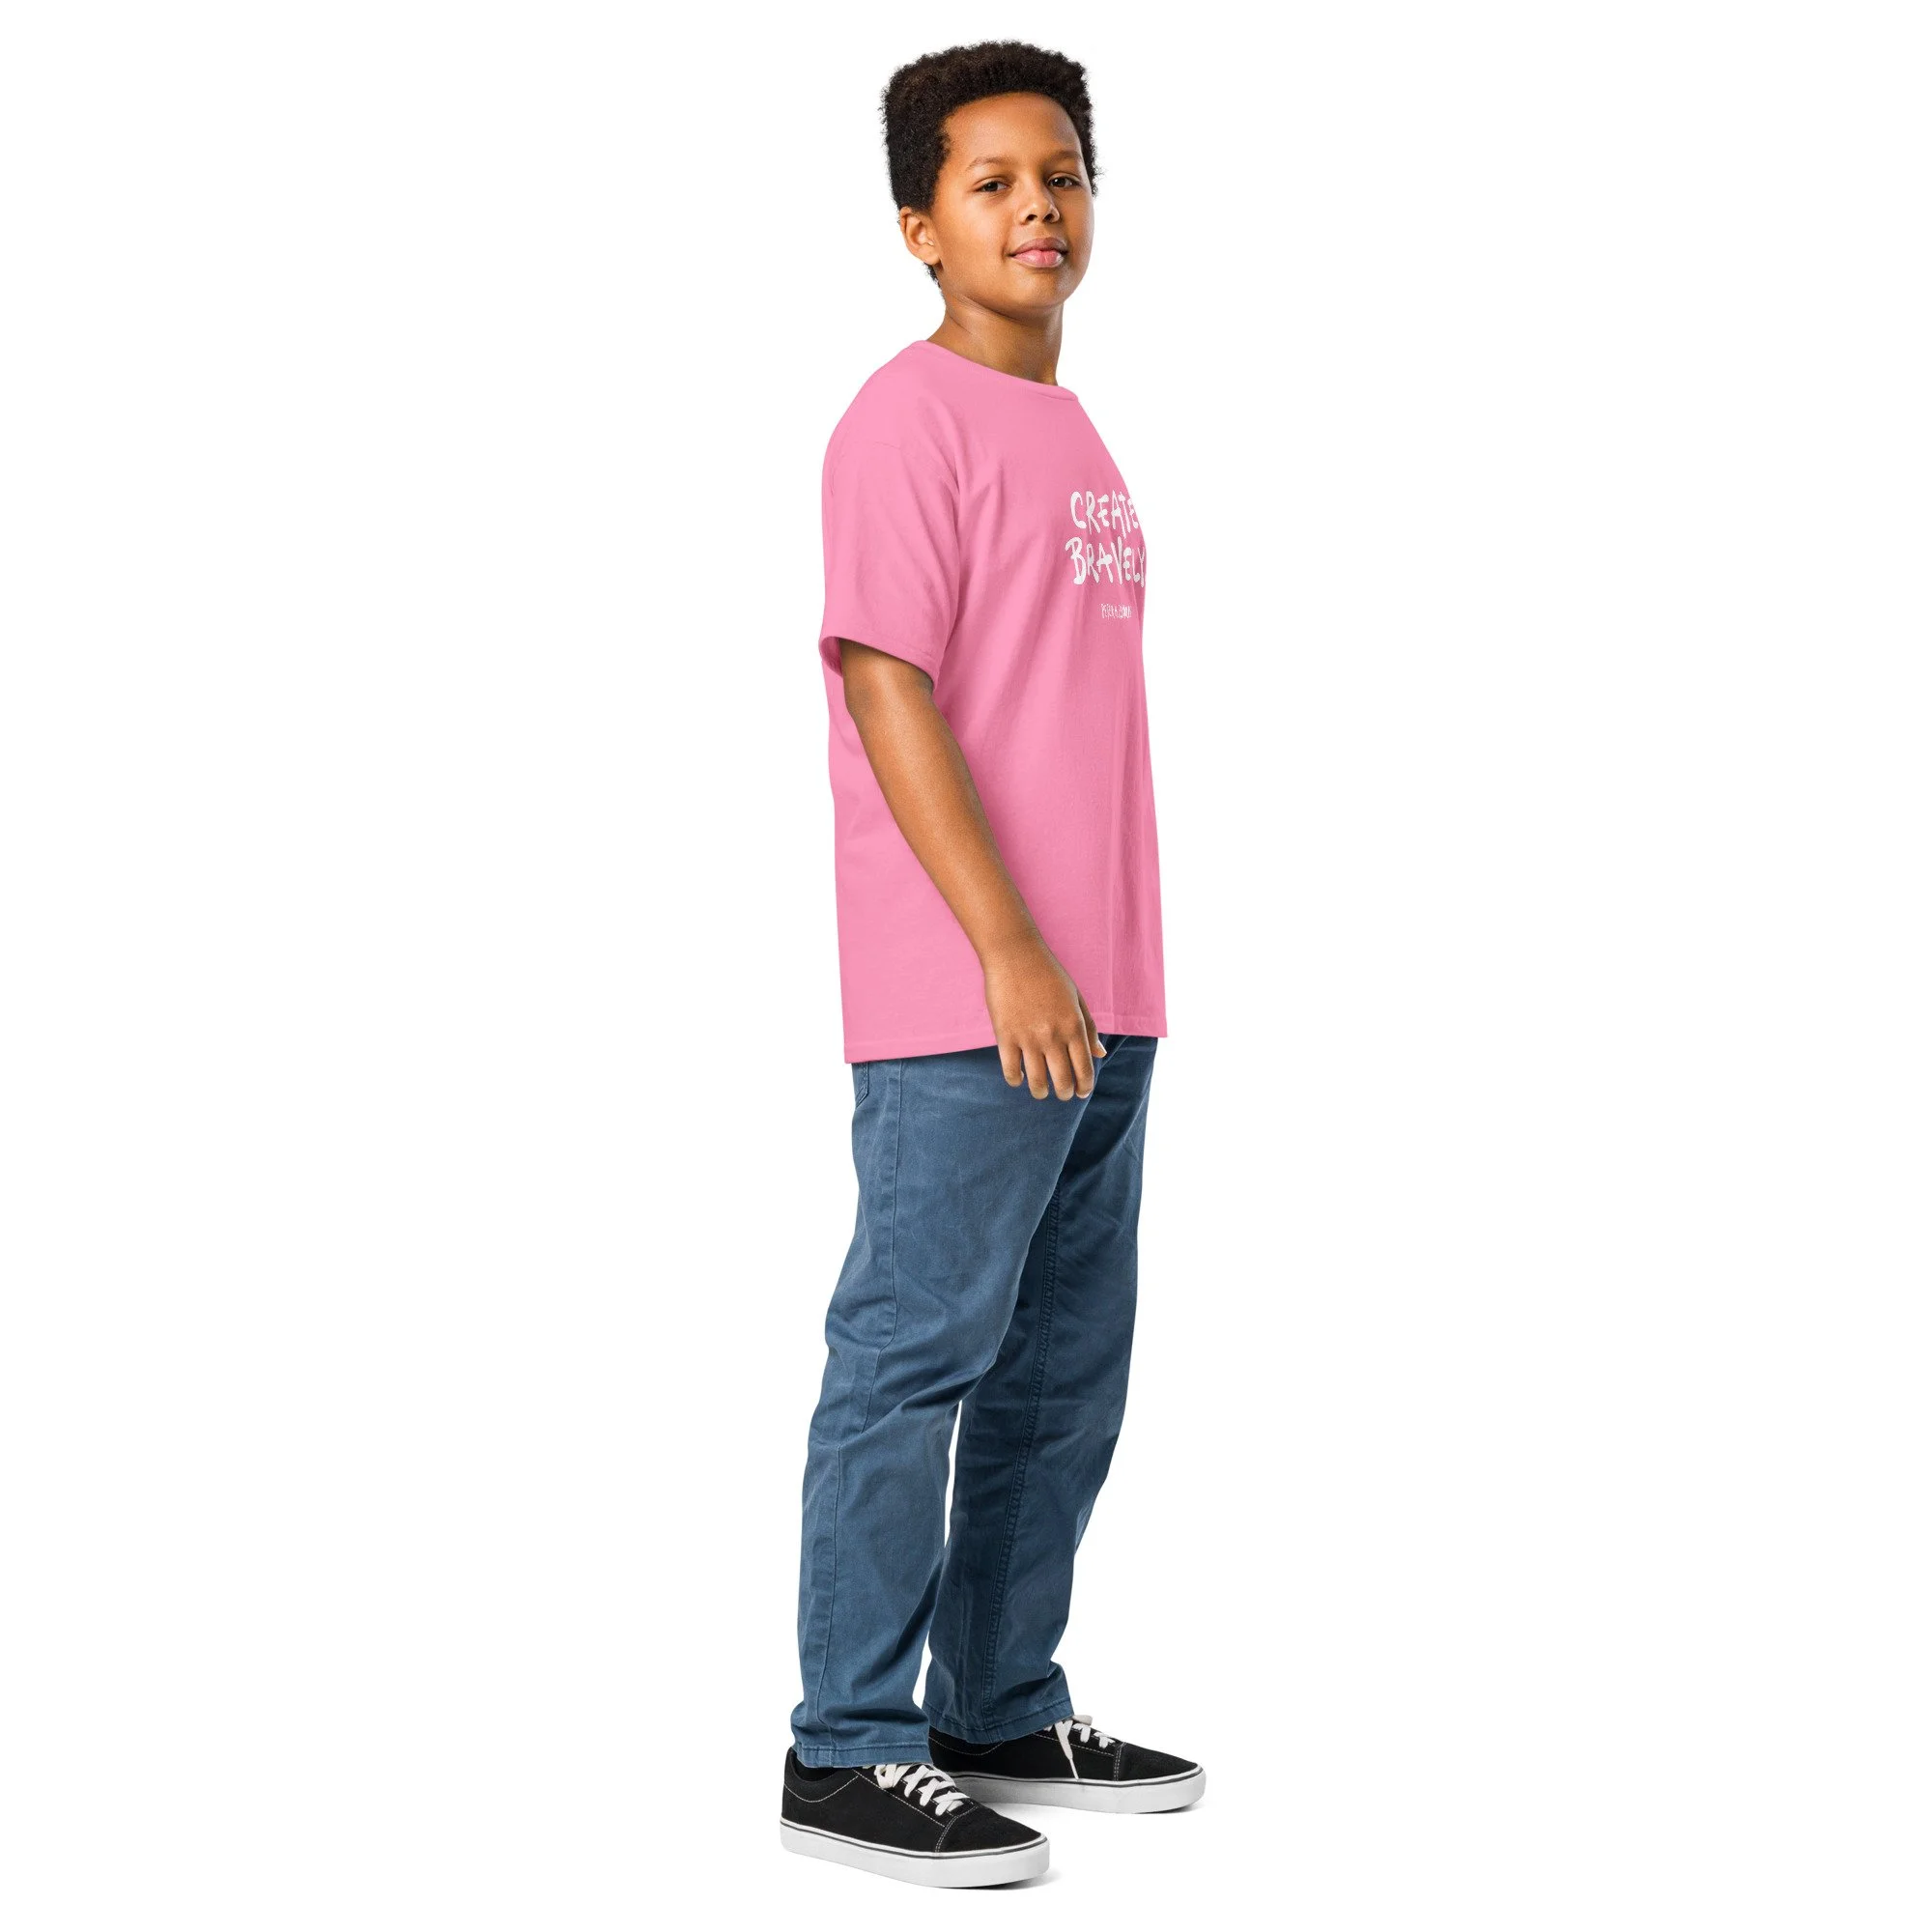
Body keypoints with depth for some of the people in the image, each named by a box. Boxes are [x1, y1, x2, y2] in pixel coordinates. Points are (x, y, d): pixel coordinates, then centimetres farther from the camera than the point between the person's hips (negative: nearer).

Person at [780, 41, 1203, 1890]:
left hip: (1097, 1003, 9)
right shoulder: (909, 421, -9)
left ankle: (1003, 1713, 24)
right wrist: (1009, 951, -20)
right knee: (917, 1358, -5)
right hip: (963, 1005, -9)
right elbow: (886, 688, -16)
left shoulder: (1070, 430, 17)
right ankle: (850, 1750, 3)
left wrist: (1113, 973, 18)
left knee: (1066, 1372, 13)